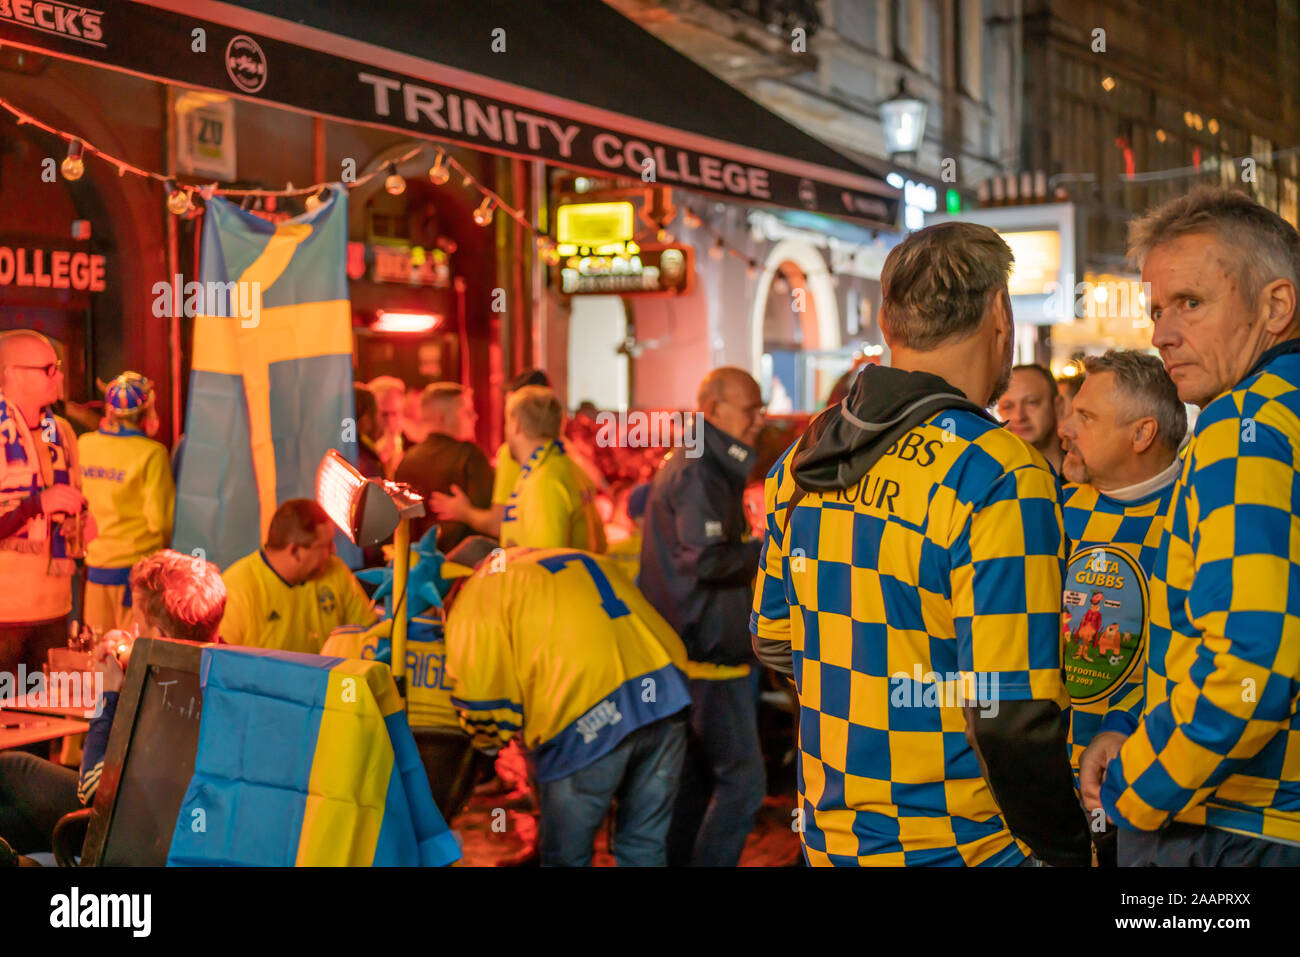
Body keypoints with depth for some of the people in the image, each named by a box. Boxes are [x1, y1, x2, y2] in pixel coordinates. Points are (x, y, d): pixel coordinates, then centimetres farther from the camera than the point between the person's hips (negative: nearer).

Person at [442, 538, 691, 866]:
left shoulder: (477, 596, 10)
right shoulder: (587, 559, 30)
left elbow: (480, 688, 2)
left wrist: (489, 739, 24)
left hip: (584, 726, -6)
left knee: (565, 856, 12)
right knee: (644, 846, 19)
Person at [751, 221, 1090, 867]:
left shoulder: (802, 459, 1)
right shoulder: (1000, 478, -21)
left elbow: (772, 639, 11)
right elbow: (1013, 716, -24)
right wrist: (1069, 850, -10)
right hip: (957, 849, -7)